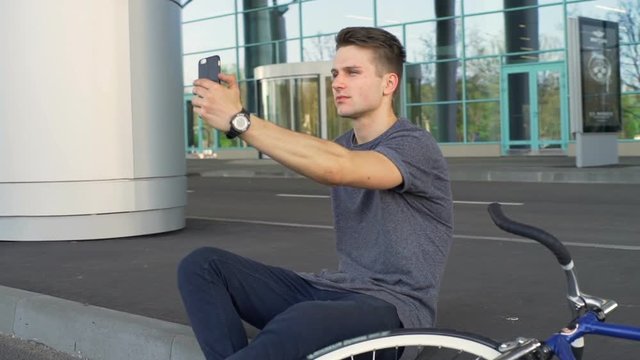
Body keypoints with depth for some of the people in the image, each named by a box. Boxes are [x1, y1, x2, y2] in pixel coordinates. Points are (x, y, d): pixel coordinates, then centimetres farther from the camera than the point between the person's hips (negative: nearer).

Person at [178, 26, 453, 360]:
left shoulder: (414, 146, -12)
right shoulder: (344, 146, 17)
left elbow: (335, 168, -30)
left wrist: (239, 120, -30)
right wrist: (235, 114, -18)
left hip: (391, 305, -8)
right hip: (333, 289, 8)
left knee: (298, 323, -41)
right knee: (203, 265, -6)